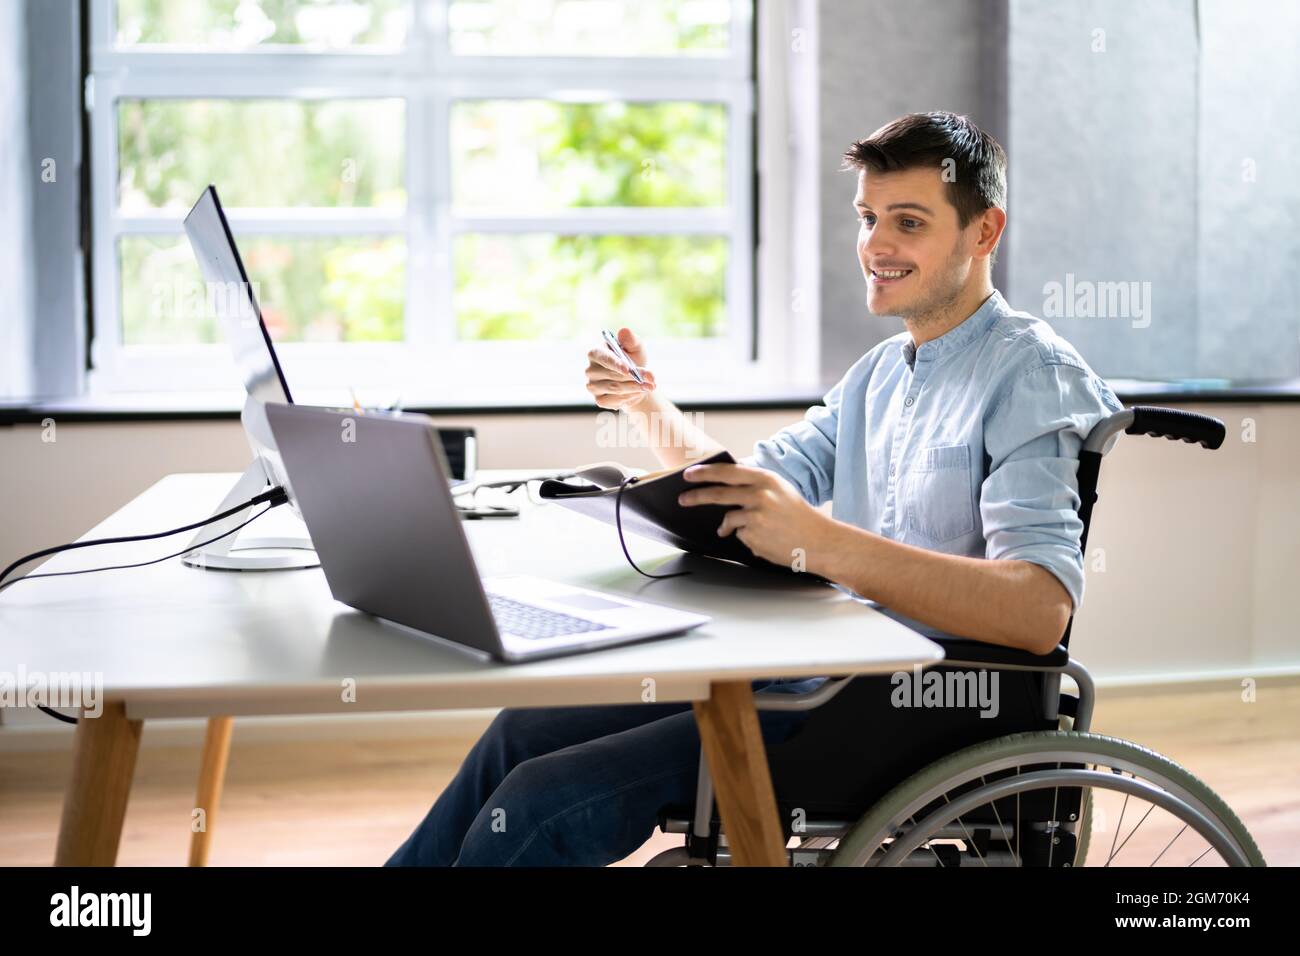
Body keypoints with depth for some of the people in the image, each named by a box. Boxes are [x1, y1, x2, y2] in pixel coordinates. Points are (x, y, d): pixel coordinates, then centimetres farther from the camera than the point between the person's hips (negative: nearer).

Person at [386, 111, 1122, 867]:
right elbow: (749, 487, 20)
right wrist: (656, 412, 1)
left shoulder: (1032, 375, -11)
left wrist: (820, 541, -38)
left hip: (922, 710, -9)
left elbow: (1041, 609, -27)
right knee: (520, 734, 6)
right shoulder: (883, 372, 17)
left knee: (538, 804, -17)